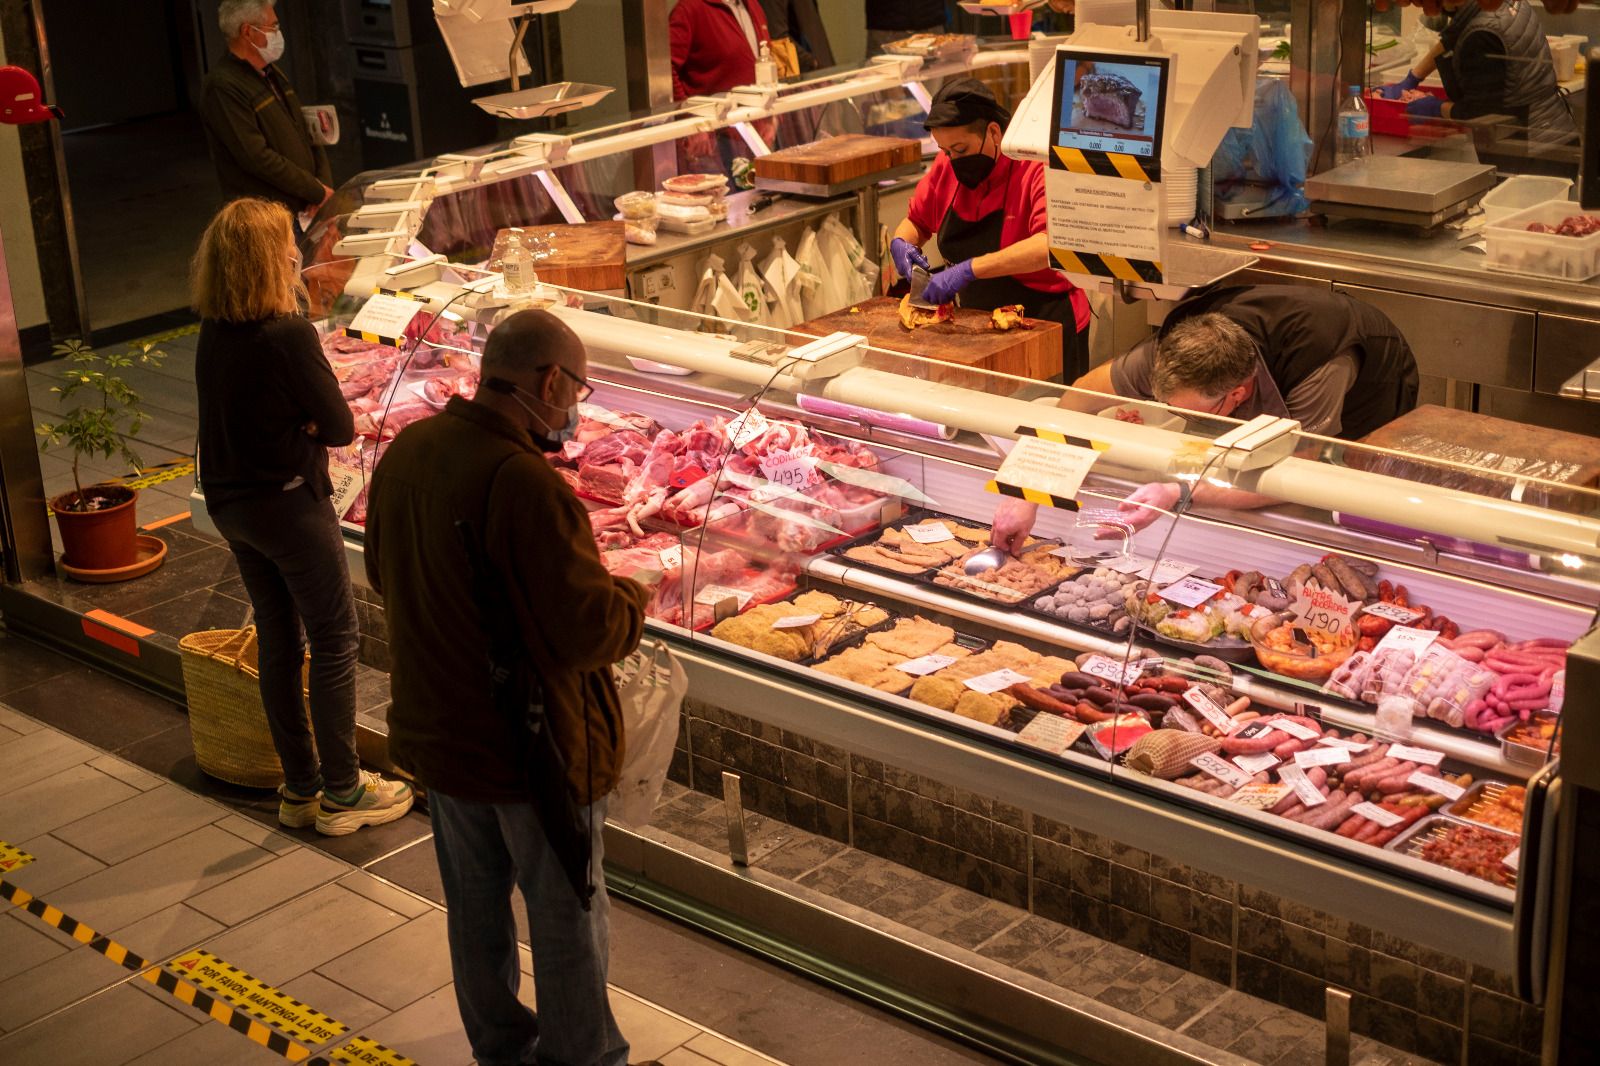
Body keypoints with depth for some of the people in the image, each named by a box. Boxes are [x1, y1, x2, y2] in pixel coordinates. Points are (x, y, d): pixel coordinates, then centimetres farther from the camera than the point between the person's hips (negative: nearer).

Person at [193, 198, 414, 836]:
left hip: (229, 504, 8)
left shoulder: (212, 333, 1)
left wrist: (290, 423, -5)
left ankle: (300, 789, 26)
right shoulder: (289, 335, -22)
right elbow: (342, 427, -15)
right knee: (334, 643, 5)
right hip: (289, 503, -8)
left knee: (277, 641, 16)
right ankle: (342, 794, 12)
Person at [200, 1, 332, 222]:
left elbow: (304, 130, 17)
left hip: (305, 207, 8)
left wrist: (323, 184, 0)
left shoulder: (271, 73, 14)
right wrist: (316, 191, -16)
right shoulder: (223, 88, -16)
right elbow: (256, 157, -22)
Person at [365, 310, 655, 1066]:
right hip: (529, 744, -8)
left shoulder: (406, 450, -4)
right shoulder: (522, 482, -29)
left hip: (435, 733, 8)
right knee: (566, 916, 13)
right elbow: (588, 632, -27)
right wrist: (636, 598, -7)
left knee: (474, 904, 23)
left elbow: (384, 574, 11)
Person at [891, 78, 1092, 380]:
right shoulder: (947, 167, 0)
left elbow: (1051, 245, -35)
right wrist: (900, 243, -8)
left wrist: (970, 269, -42)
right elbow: (916, 220, 16)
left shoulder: (1039, 169, -20)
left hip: (1046, 323, -6)